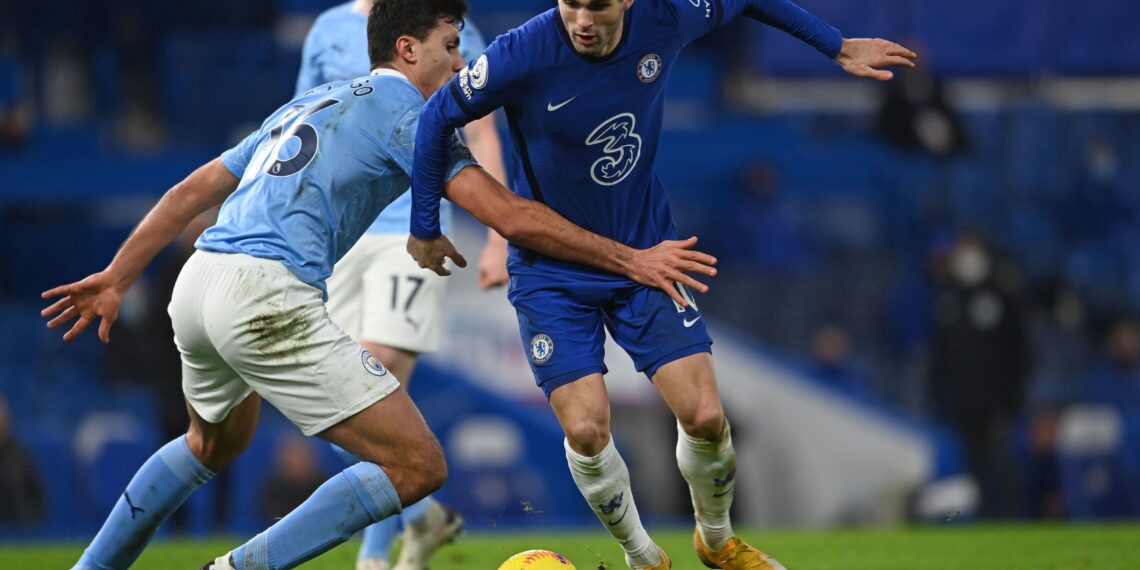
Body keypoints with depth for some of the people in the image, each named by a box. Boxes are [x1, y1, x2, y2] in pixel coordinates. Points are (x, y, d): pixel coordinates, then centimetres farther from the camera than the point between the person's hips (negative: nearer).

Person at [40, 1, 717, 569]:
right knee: (417, 466, -7)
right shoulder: (404, 111, 2)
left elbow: (190, 193, 27)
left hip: (195, 287, 9)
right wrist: (631, 260, -2)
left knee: (215, 443, 38)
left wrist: (116, 279, 32)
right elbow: (511, 217, -6)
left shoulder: (310, 104, 26)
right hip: (268, 294, -9)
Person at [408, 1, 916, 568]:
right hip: (552, 275, -2)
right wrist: (426, 228, -3)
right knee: (585, 429, -14)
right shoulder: (524, 55, -25)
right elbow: (438, 117, -10)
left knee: (704, 416, -6)